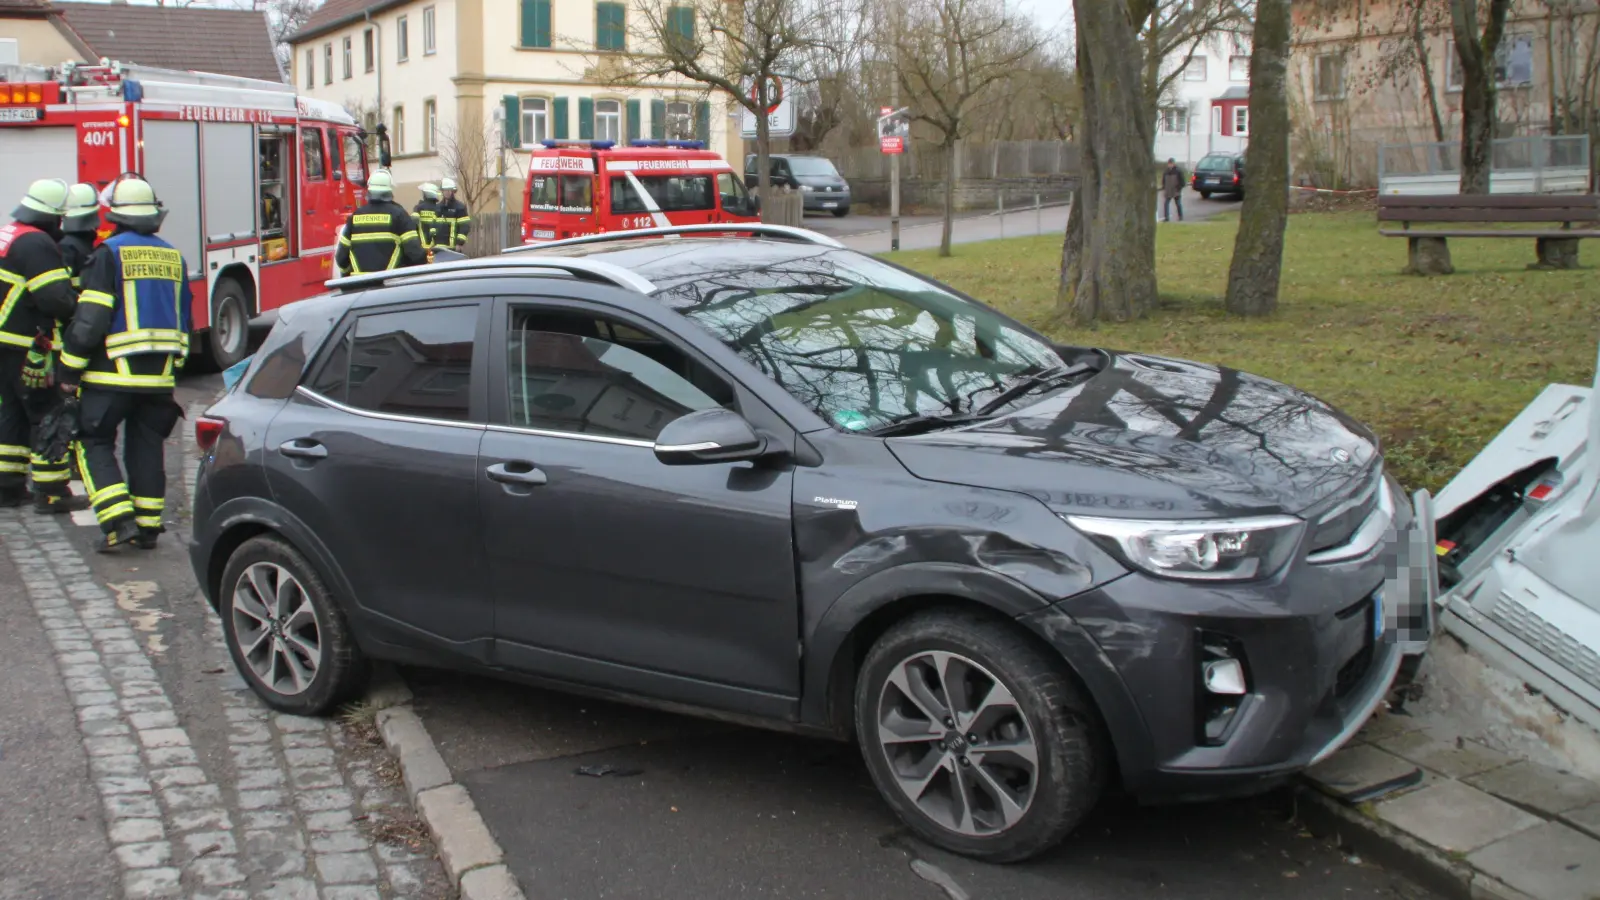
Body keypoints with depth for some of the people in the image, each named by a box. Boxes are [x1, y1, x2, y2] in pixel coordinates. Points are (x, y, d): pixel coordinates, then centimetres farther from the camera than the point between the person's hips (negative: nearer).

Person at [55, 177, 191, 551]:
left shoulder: (110, 253, -10)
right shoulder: (173, 257, 10)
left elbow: (90, 319, -14)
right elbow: (183, 320, 16)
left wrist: (69, 371, -6)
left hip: (113, 373, -5)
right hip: (159, 374, 5)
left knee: (95, 443, 4)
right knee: (146, 447, 12)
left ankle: (119, 520, -9)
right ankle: (148, 526, 12)